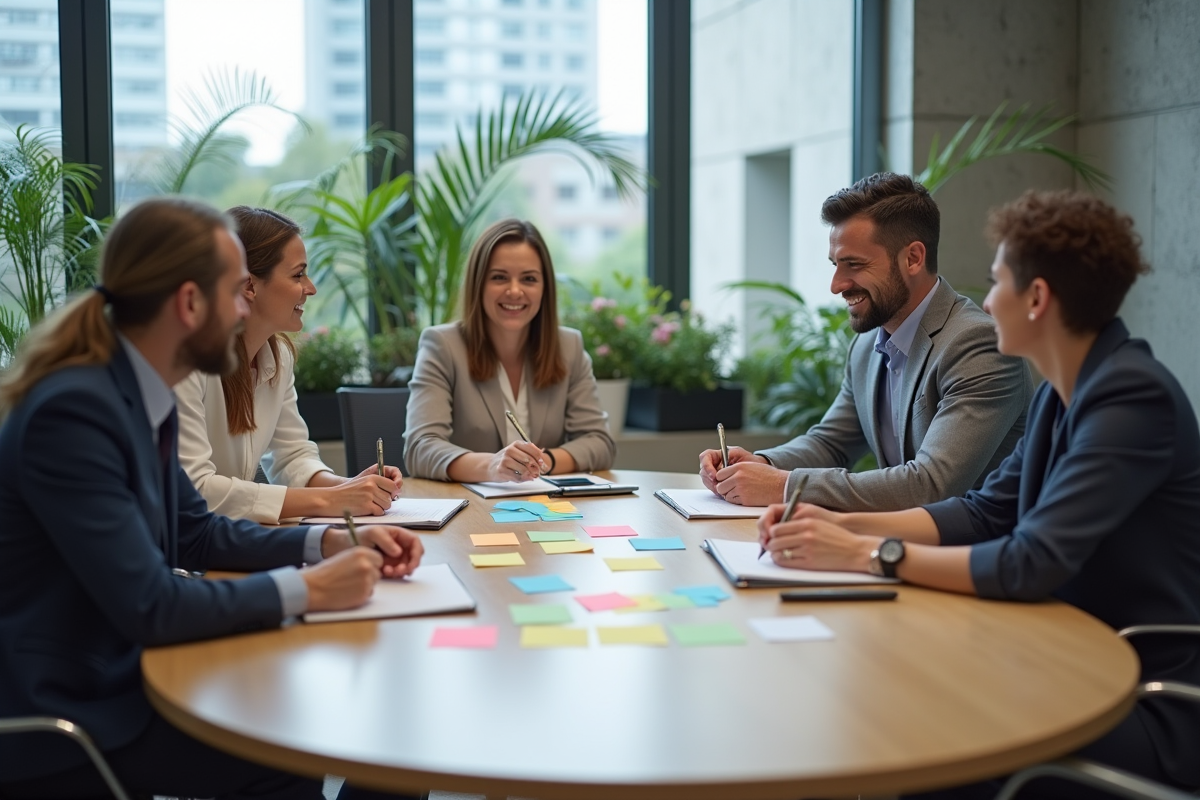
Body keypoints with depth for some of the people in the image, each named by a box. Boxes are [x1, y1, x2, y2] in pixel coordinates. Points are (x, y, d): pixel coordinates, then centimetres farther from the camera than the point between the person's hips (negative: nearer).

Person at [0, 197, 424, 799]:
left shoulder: (137, 391, 1)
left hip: (114, 673, 8)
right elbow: (146, 607, -26)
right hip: (58, 719, -8)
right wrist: (307, 589, -18)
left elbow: (196, 532, 12)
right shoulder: (74, 408, -25)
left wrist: (328, 543, -1)